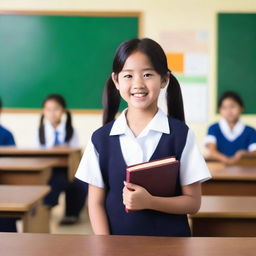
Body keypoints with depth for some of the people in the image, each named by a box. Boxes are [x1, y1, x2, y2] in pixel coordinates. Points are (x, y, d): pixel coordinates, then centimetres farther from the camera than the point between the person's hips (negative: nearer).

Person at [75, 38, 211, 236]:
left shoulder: (180, 135, -5)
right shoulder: (101, 138, -1)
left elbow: (193, 202, -4)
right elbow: (96, 203, 2)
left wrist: (149, 201, -19)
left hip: (170, 241, -1)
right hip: (119, 233, 1)